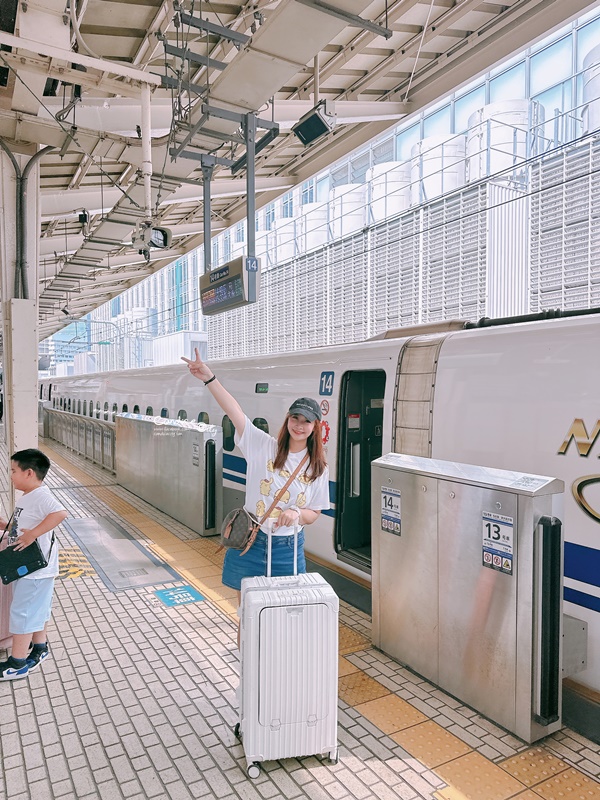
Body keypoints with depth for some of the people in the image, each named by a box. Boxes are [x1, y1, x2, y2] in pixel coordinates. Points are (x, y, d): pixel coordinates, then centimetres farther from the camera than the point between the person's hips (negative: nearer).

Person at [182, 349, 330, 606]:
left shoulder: (318, 468, 0)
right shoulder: (263, 446, -6)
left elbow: (314, 513, 5)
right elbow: (234, 411, -17)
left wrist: (297, 513, -18)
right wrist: (209, 379, -27)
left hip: (287, 550, 1)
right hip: (250, 542, -1)